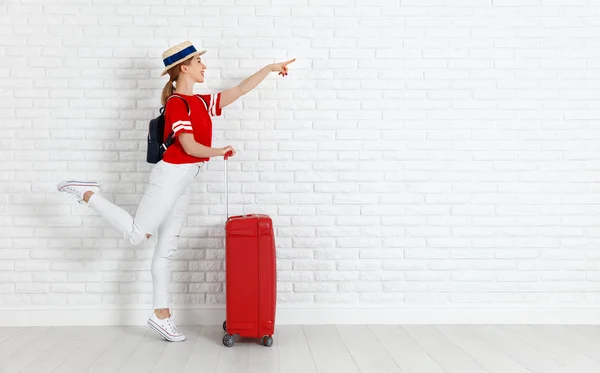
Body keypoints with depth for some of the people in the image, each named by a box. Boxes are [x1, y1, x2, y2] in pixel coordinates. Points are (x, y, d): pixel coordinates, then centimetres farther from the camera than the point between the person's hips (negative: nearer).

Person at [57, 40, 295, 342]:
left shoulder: (201, 102, 12)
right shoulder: (177, 103, -12)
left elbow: (240, 90, 16)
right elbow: (190, 147, -18)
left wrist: (269, 68, 17)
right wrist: (221, 152, -5)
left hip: (184, 181, 8)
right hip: (170, 176, -8)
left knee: (166, 249, 9)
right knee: (136, 234, -4)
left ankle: (161, 315, 14)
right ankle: (88, 194, 11)